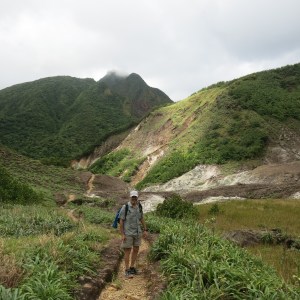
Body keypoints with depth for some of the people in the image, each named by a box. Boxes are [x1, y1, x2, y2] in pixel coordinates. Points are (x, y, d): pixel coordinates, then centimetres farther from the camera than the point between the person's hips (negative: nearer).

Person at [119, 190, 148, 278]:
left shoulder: (139, 206, 0)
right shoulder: (125, 207, -17)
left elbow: (142, 218, 10)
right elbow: (121, 221, -13)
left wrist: (145, 230, 6)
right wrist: (122, 235, -16)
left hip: (137, 232, 6)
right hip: (128, 233, -6)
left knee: (136, 250, 11)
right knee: (127, 251, 0)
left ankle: (132, 268, 26)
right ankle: (127, 270, 11)